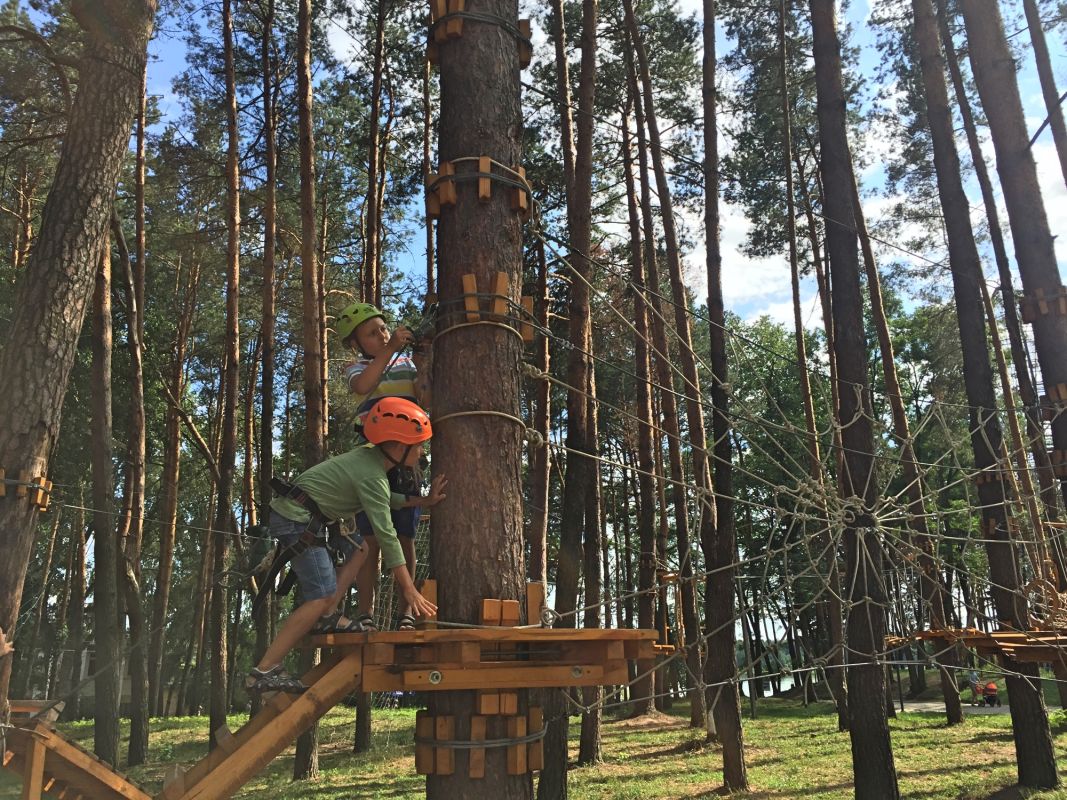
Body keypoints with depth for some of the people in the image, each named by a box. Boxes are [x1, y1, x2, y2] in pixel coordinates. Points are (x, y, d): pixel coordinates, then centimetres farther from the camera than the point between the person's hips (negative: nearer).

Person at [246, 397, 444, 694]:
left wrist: (425, 501, 11)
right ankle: (264, 671, -13)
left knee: (358, 549, 13)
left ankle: (327, 617, 4)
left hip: (297, 514, 10)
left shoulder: (371, 454, 8)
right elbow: (386, 534, -19)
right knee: (322, 596, -14)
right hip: (295, 519, -10)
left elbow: (384, 502, 21)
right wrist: (409, 589, -16)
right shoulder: (371, 475, -18)